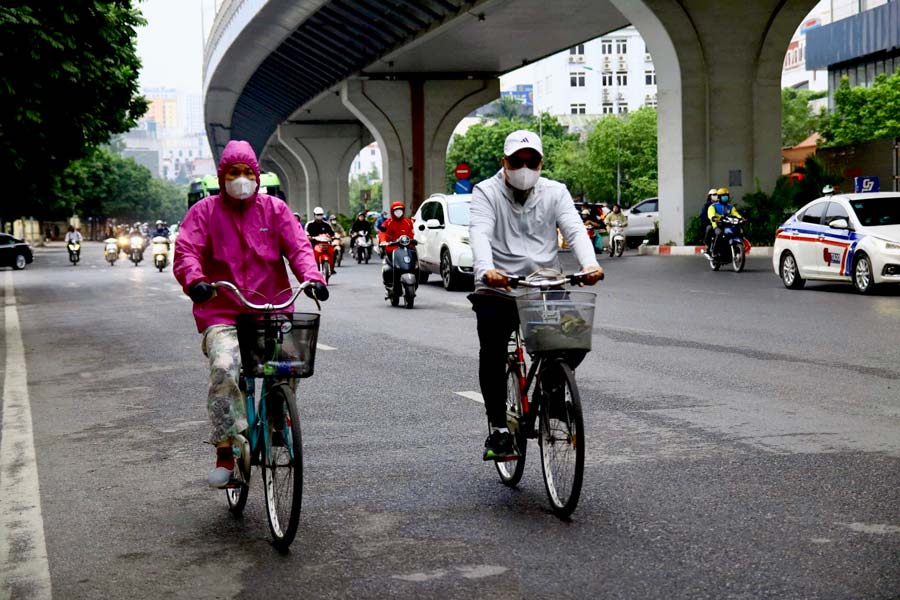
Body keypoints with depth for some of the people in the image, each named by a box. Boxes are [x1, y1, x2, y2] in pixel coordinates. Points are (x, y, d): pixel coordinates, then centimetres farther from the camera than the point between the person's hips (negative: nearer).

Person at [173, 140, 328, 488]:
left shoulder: (275, 209, 12)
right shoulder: (204, 212, 8)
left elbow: (297, 246, 1)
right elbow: (186, 251, -5)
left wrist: (311, 277, -20)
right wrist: (194, 280, -27)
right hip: (222, 313, -2)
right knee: (224, 368, -27)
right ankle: (225, 453, -18)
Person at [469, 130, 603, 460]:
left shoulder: (555, 192, 8)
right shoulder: (486, 192, 1)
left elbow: (575, 229, -7)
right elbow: (480, 233, -15)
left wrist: (590, 264, -28)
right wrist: (487, 269, -37)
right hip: (498, 288, -2)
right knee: (492, 351, -19)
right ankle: (499, 429, -8)